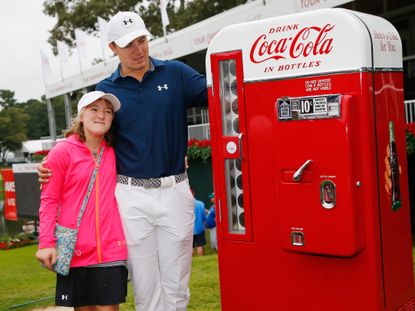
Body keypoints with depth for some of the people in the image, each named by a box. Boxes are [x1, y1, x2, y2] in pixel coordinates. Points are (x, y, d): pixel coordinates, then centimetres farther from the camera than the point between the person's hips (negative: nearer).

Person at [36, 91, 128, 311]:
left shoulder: (114, 152, 8)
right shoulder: (62, 151, -4)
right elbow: (49, 200, -4)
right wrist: (46, 243, -11)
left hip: (111, 248, 2)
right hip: (75, 249, -2)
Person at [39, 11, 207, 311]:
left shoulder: (175, 73, 3)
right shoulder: (106, 90, 6)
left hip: (174, 190, 0)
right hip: (131, 196, 1)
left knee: (176, 286, 8)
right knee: (145, 286, 7)